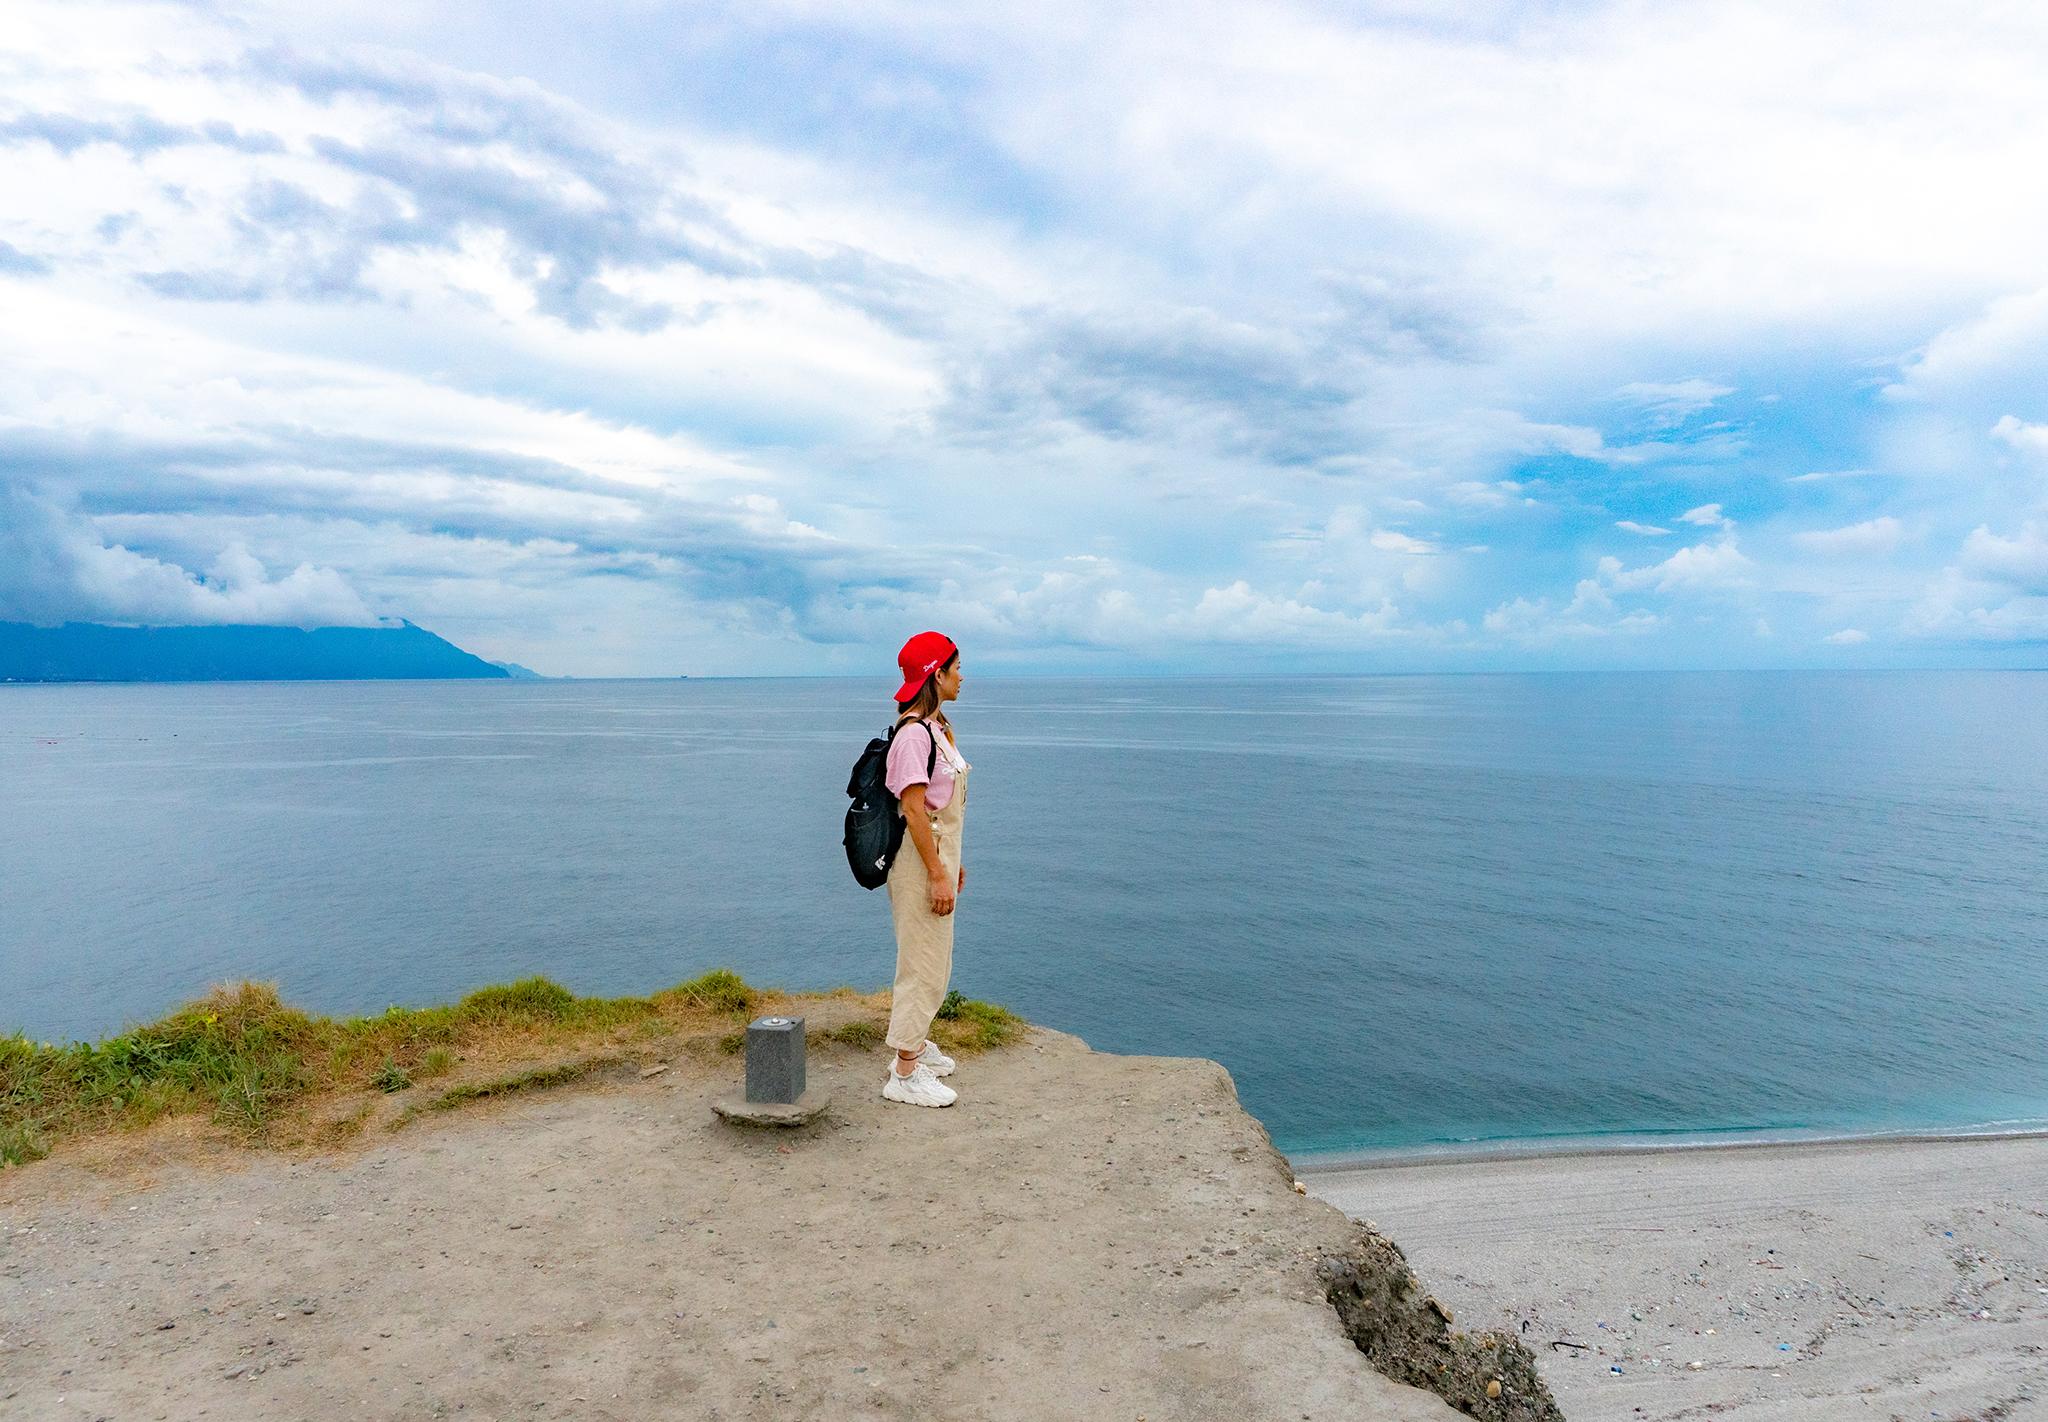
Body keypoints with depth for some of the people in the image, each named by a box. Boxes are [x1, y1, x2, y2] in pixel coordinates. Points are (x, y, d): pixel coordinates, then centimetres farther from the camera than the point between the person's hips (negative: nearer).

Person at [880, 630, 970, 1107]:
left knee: (935, 960, 20)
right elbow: (914, 810, -22)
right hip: (919, 858, -10)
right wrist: (937, 874, -22)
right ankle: (905, 1073, 8)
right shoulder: (913, 733, -20)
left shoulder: (937, 727, 11)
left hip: (939, 852, 10)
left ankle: (917, 1043, 37)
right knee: (923, 964, -2)